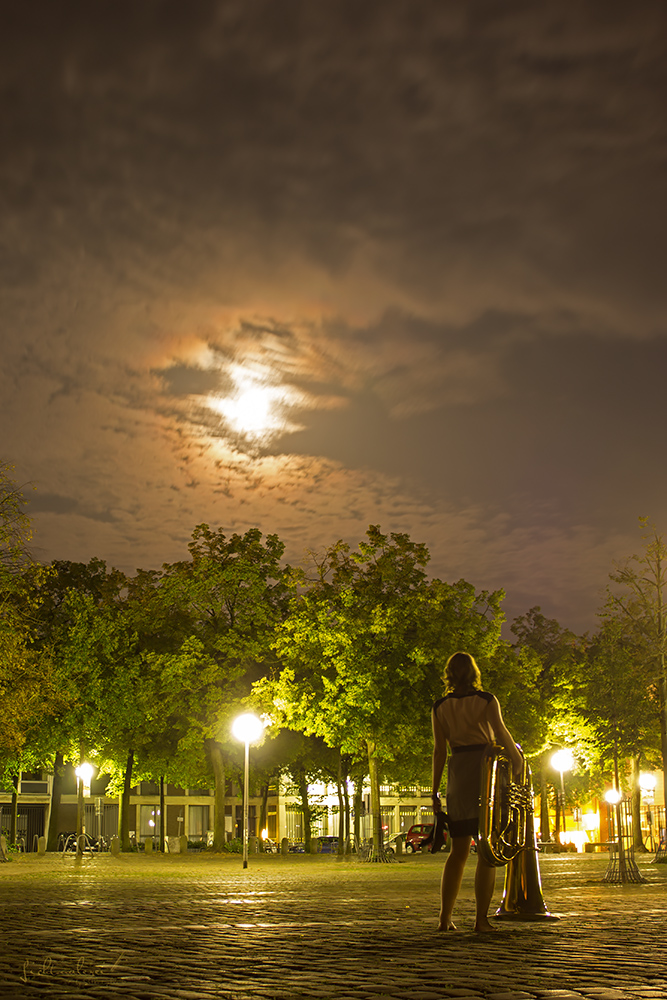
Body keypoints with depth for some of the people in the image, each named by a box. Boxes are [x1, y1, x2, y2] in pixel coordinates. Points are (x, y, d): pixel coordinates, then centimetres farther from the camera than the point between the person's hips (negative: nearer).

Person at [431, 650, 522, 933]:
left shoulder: (440, 707, 7)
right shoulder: (486, 700, -2)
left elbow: (439, 750, 5)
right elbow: (501, 732, -14)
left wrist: (435, 792, 7)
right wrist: (517, 760, 0)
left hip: (457, 771, 4)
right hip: (486, 771, -3)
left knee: (458, 851, 10)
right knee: (486, 851, 0)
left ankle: (445, 917, 4)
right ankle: (481, 919, -6)